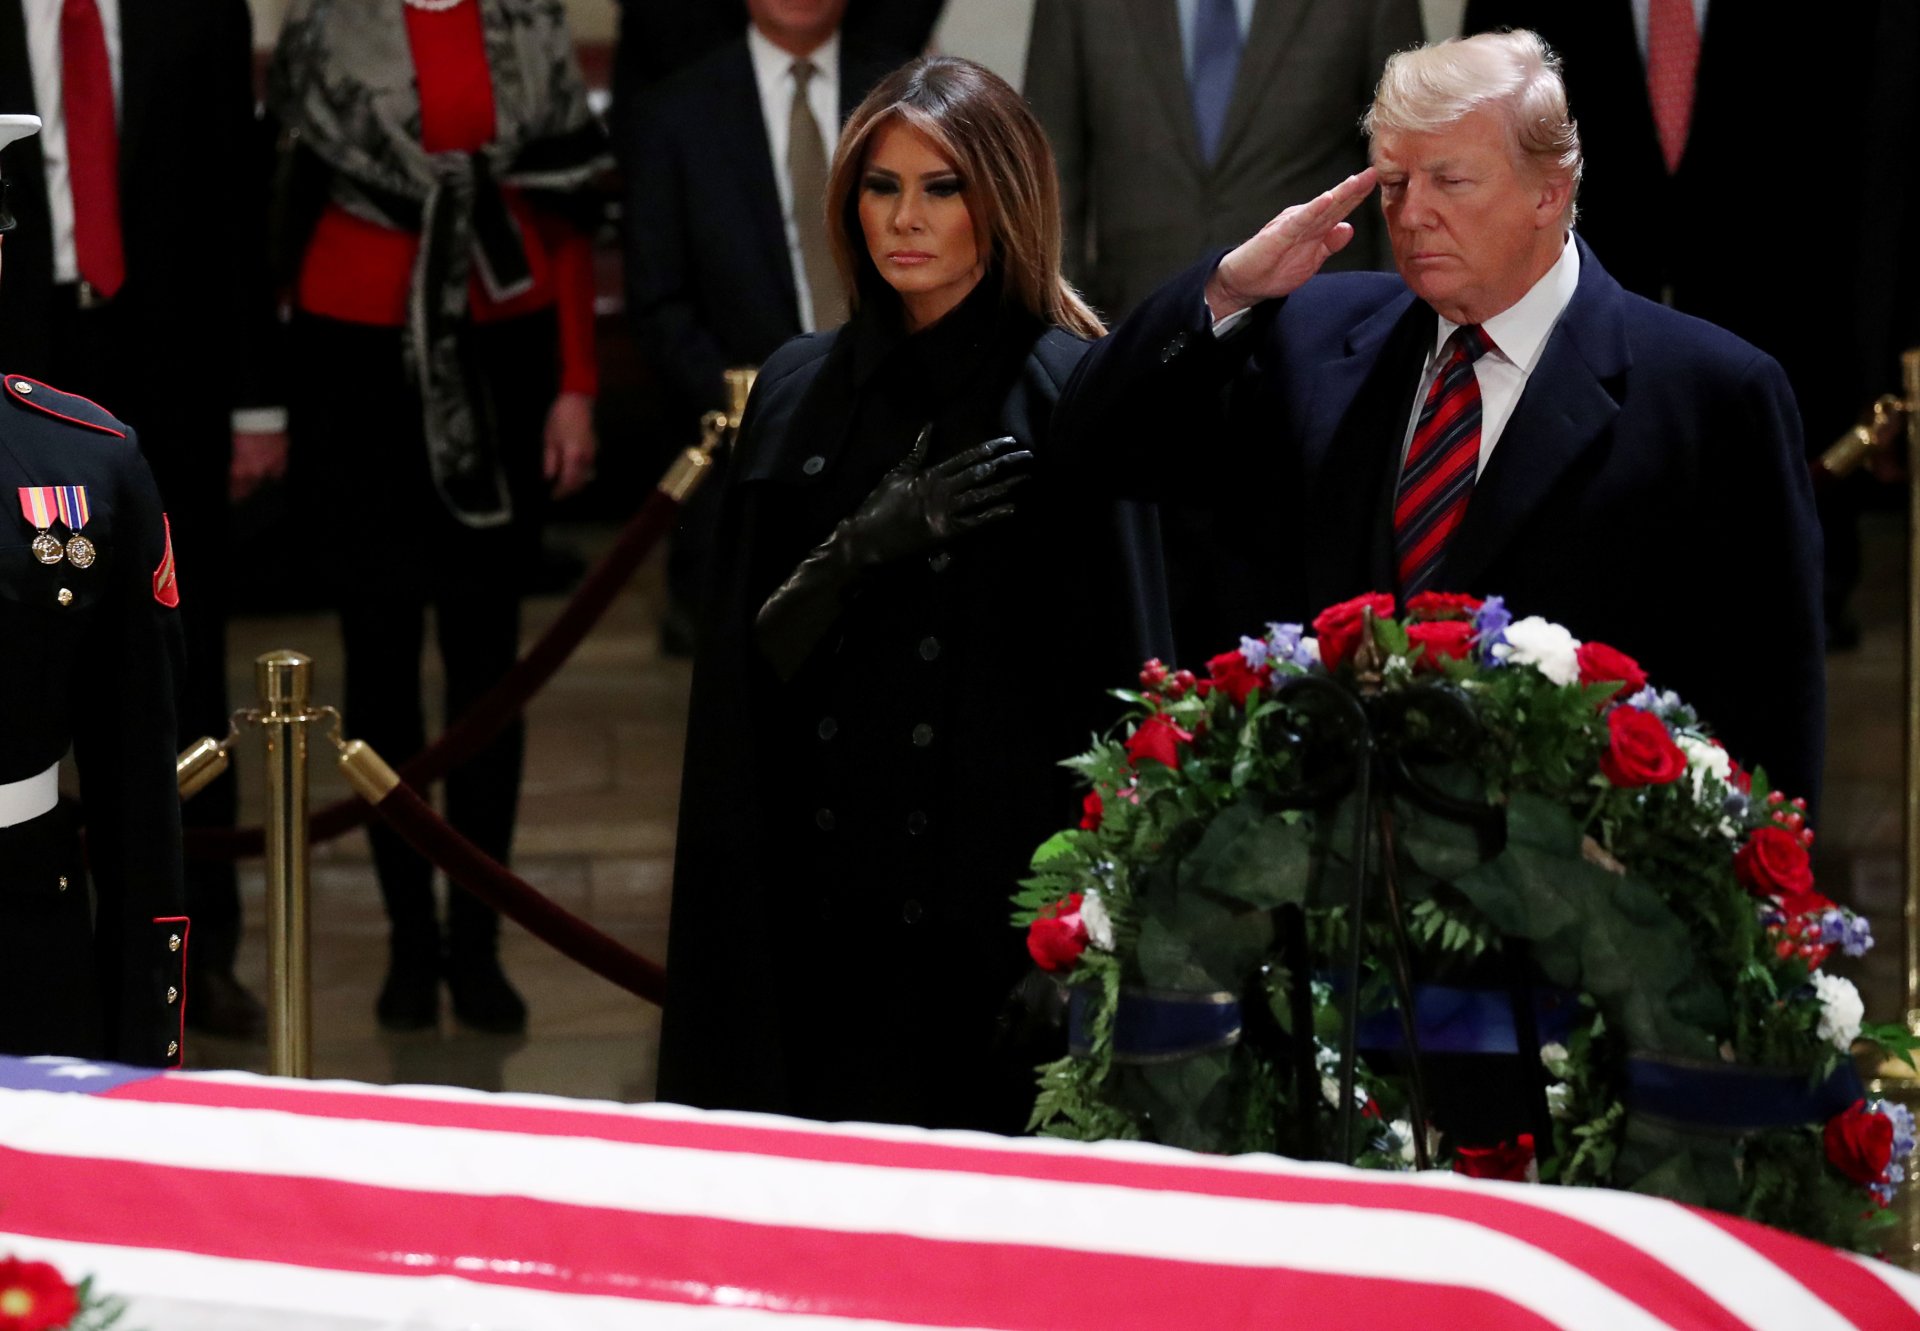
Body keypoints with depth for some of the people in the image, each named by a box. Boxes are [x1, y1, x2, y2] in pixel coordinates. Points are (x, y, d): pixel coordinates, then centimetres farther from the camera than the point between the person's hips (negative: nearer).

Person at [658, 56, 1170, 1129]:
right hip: (821, 893, 4)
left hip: (1000, 889, -4)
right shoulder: (801, 389, 10)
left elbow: (1120, 659, -7)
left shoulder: (1068, 395, -4)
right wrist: (866, 545, -11)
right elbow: (754, 655, 8)